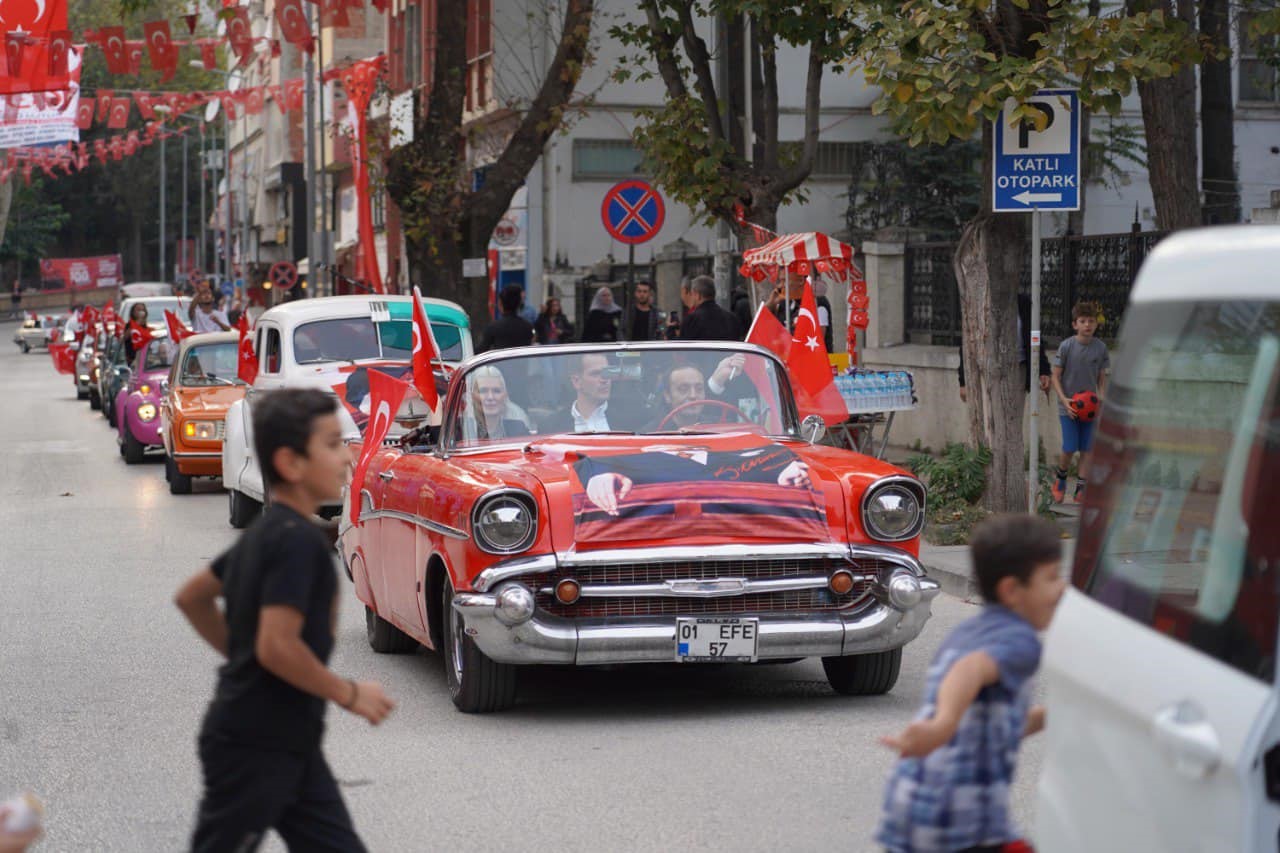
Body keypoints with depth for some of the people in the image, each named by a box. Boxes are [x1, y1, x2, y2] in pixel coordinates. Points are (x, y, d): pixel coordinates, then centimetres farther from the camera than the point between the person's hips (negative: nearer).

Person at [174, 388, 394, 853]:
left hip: (287, 744, 9)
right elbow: (278, 646, -27)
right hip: (254, 748, -9)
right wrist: (351, 694, -16)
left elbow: (191, 597, 18)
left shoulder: (264, 532, 9)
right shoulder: (299, 540, -20)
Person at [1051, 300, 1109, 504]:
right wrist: (1064, 399, -17)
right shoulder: (1066, 346, -10)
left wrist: (1101, 399, -7)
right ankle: (1060, 479, 21)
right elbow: (1056, 376, -5)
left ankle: (1081, 489, 10)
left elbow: (1102, 378, 8)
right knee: (1070, 448, -7)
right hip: (1068, 407, -3)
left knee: (1087, 449, 2)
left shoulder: (1100, 348, -2)